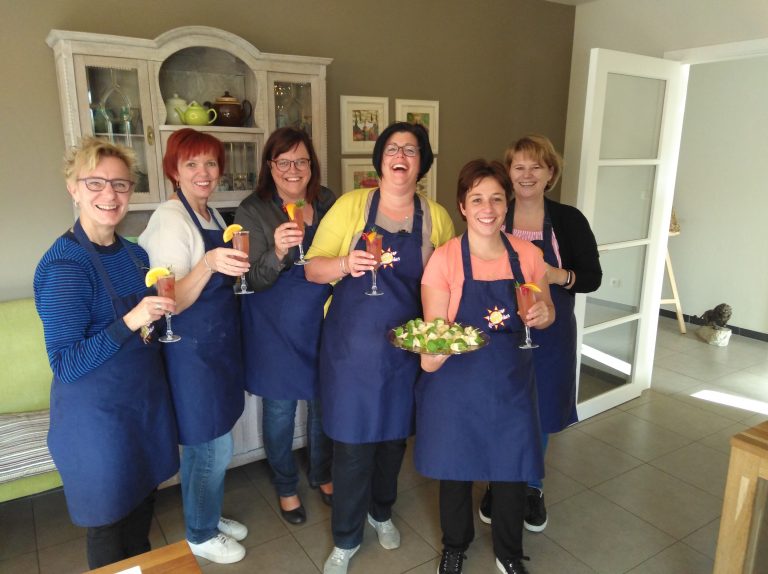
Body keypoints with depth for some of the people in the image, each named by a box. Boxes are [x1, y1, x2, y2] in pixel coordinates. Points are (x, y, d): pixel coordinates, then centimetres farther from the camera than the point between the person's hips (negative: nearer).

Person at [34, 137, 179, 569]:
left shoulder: (135, 254, 2)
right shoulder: (64, 266, -20)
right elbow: (65, 364, -21)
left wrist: (159, 315, -3)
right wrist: (132, 320, -30)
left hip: (147, 399, 7)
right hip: (97, 414, -7)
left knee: (143, 501, 24)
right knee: (109, 520, 12)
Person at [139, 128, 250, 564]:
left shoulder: (211, 213, 9)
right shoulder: (170, 219, -17)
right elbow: (172, 302, -24)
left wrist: (237, 263, 5)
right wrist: (209, 263, -37)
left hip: (220, 340, 8)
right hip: (192, 347, -8)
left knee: (209, 443, 21)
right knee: (213, 447, 5)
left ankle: (208, 516, 41)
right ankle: (201, 536, 29)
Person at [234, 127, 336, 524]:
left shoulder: (328, 202, 0)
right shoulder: (253, 211, -11)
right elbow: (254, 280, -16)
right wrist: (277, 251, -34)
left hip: (323, 322, 4)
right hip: (276, 328, -3)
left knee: (324, 404, 17)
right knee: (279, 412, 11)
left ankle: (321, 474, 43)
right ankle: (286, 487, 36)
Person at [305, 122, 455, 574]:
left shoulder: (436, 217, 0)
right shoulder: (351, 205, -5)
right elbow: (313, 269, -5)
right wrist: (345, 264, -25)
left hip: (407, 346, 2)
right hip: (352, 345, -2)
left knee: (394, 434, 18)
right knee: (353, 443, 5)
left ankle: (381, 511, 47)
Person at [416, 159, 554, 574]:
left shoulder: (527, 255, -5)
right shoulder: (444, 259, -15)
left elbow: (546, 313, 9)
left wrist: (542, 315, -14)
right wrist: (434, 352, -33)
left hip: (512, 383, 3)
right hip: (456, 384, -2)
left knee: (512, 472, 15)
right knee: (455, 470, 16)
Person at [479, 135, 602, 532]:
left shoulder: (569, 220, -5)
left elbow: (592, 277, -2)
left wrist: (557, 276, -20)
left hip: (549, 334, 0)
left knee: (538, 412, 13)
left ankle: (532, 488, 38)